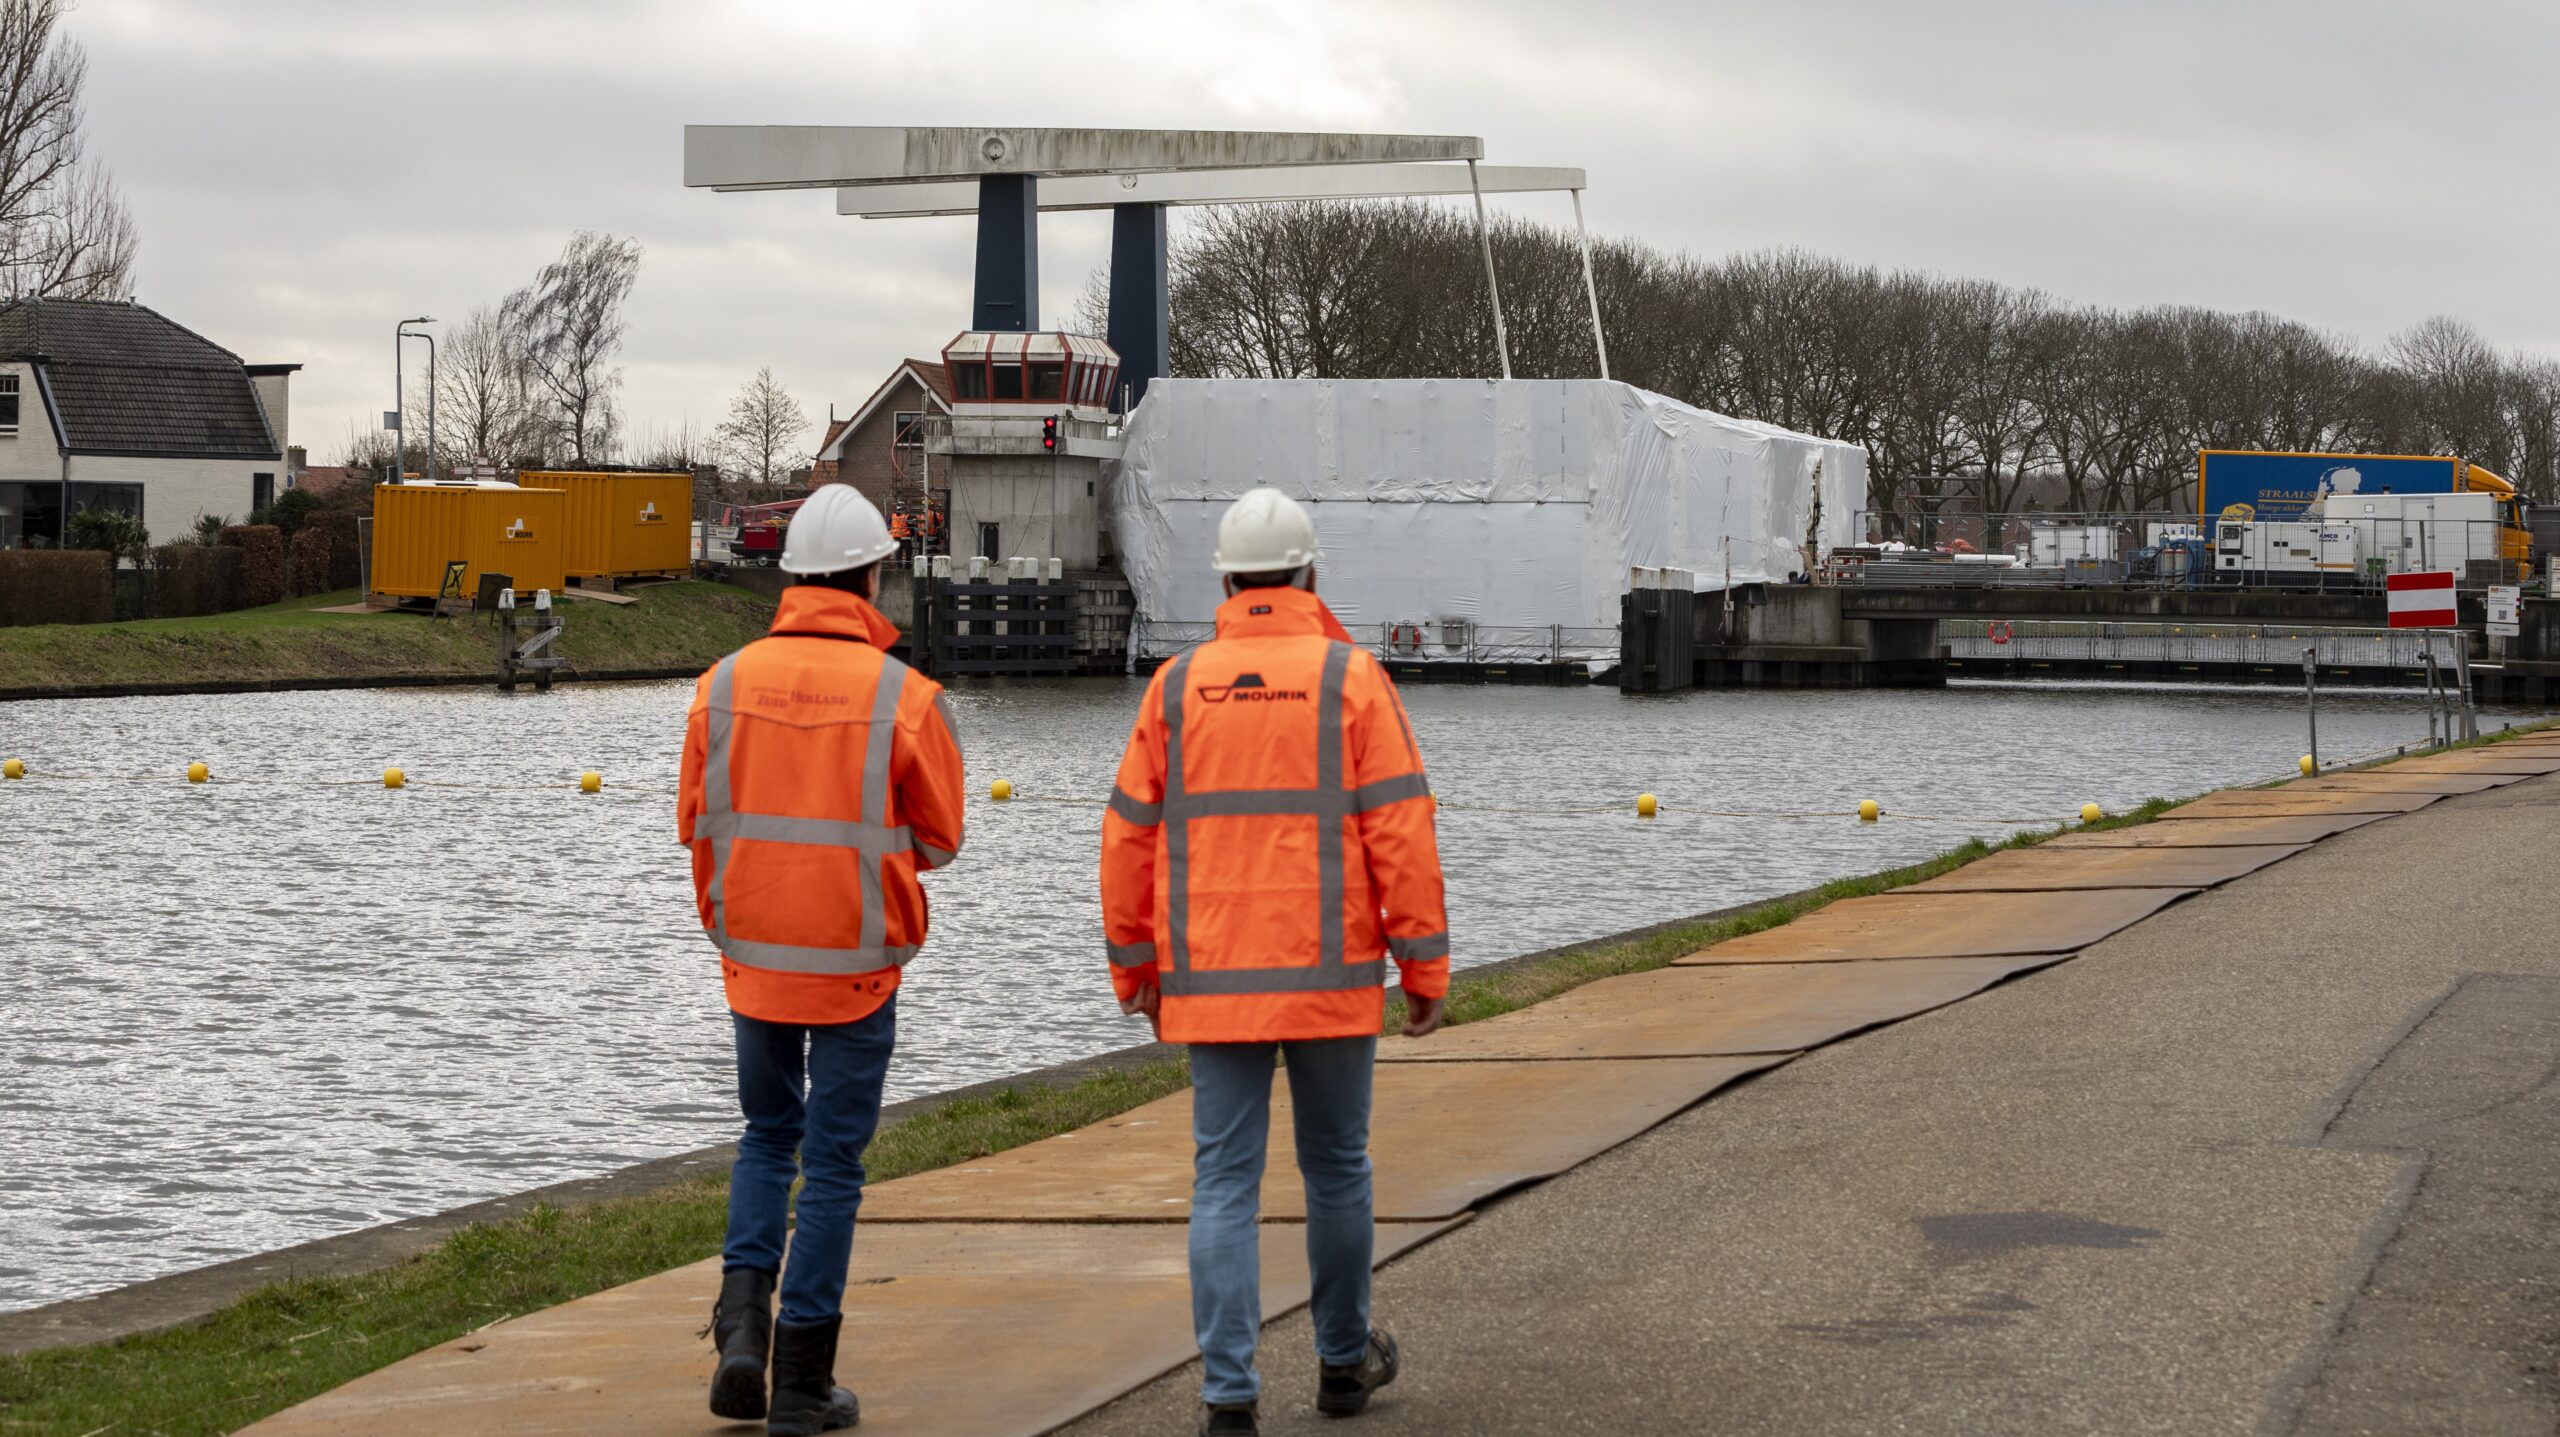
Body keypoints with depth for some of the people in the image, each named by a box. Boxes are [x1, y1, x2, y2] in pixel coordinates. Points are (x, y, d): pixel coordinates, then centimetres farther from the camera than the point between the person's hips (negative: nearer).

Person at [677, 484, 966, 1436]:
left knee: (768, 1137, 22)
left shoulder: (725, 683, -4)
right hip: (856, 962, -3)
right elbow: (939, 839, -3)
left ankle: (743, 1318, 3)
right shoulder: (905, 697, -12)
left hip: (753, 953, 3)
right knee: (832, 1162, 6)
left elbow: (697, 824, 1)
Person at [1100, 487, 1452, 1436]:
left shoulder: (1176, 689, 3)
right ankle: (1344, 1360, 30)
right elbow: (1400, 833, -8)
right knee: (1335, 1167, 15)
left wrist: (1132, 969, 14)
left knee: (1225, 1181, 3)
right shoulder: (1353, 681, -4)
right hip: (1331, 975, -1)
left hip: (1211, 980, 1)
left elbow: (1129, 838, 5)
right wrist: (1426, 966, -2)